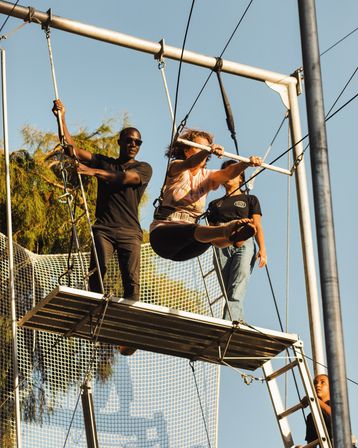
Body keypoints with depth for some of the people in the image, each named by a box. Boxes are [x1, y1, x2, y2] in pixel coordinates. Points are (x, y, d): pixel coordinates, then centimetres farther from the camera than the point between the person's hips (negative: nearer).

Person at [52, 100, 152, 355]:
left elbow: (125, 178, -9)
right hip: (104, 227, 1)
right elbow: (73, 149, 12)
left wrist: (95, 172, -22)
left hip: (130, 231, -1)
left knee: (131, 281, -13)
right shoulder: (104, 163, 21)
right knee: (98, 270, -20)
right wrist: (61, 118, -1)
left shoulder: (144, 168, 13)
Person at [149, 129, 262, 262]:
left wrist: (247, 163, -30)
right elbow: (189, 164, -24)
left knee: (211, 235, -31)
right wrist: (208, 151, -46)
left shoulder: (206, 176, 13)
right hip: (163, 231, -4)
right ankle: (225, 231, -68)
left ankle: (232, 235, -65)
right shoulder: (175, 168, 1)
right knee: (192, 230, -38)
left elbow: (227, 173, -8)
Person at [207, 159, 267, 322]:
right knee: (225, 290, -12)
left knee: (237, 291, -23)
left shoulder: (250, 199, 22)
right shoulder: (215, 204, 28)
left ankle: (229, 323, -39)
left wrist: (262, 249, -4)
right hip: (221, 246, 3)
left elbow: (257, 226, 11)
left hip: (244, 244, -3)